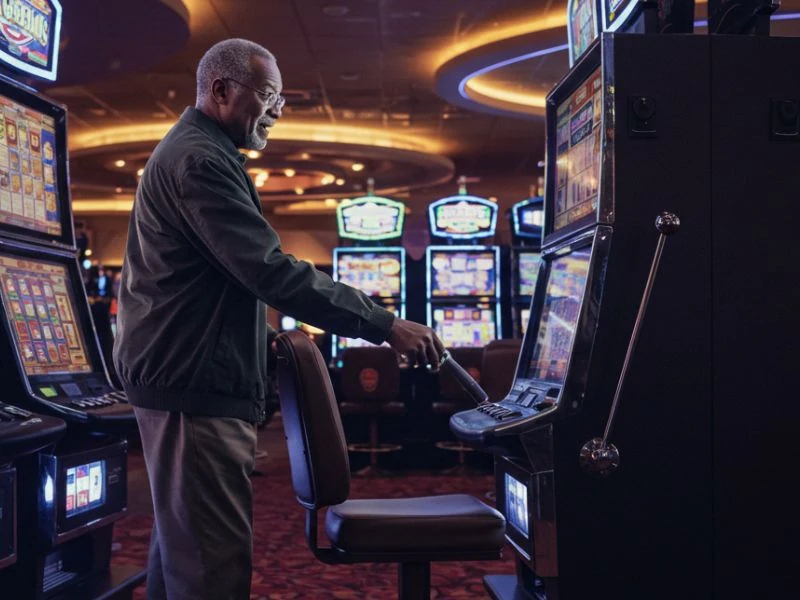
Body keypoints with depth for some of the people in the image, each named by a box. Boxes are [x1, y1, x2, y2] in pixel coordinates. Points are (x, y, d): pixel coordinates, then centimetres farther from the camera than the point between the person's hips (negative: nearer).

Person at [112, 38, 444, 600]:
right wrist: (386, 325, -21)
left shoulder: (195, 154, 20)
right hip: (196, 384, -11)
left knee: (184, 544, 18)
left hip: (187, 376, 11)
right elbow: (271, 273, -24)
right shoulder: (201, 160, -15)